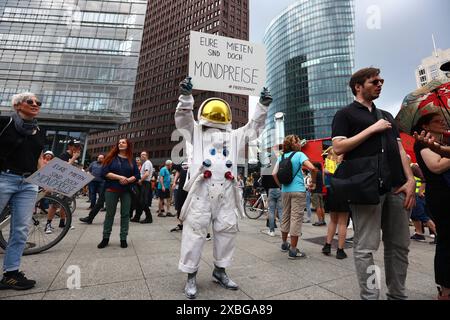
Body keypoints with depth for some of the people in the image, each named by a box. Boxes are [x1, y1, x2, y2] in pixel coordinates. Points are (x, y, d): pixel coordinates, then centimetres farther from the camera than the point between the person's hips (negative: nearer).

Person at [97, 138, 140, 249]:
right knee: (109, 214, 8)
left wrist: (128, 180, -16)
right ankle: (105, 238, 21)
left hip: (127, 191, 1)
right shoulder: (111, 158, 5)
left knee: (125, 214, 4)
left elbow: (137, 175, 3)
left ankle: (123, 239, 14)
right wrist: (119, 177, -17)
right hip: (111, 190, -1)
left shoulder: (132, 160, 8)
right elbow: (105, 173, -6)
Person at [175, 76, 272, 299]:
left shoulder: (233, 136, 23)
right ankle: (191, 276, 18)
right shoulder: (196, 132, 14)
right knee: (195, 231, 0)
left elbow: (254, 128, 24)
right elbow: (183, 119, 0)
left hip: (226, 191, 4)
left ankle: (220, 270, 31)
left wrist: (262, 106, 16)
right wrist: (186, 96, -14)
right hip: (201, 189, -4)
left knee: (227, 230, 11)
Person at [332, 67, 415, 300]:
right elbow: (338, 148, -9)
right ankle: (370, 296, 10)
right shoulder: (345, 114, 4)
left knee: (399, 245, 12)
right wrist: (372, 129, -8)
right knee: (366, 247, -2)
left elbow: (399, 150, 18)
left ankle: (398, 294, 27)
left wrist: (410, 180, 5)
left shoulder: (387, 116, 24)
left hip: (396, 186, 7)